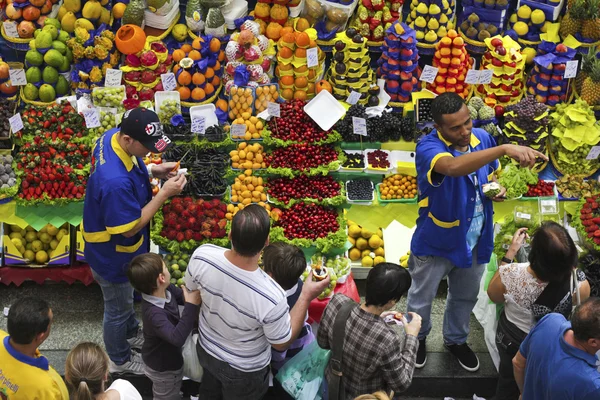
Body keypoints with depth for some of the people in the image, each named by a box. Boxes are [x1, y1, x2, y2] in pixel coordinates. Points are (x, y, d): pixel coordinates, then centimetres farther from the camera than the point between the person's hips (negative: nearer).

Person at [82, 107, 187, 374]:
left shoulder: (114, 136, -17)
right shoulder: (115, 181, -44)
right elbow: (129, 229, -30)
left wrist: (153, 171, -10)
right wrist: (164, 193, -29)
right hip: (113, 255, -8)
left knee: (126, 296, 34)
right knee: (118, 308, 19)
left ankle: (131, 334, 61)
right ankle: (119, 359, 45)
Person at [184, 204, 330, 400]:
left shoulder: (201, 255, -31)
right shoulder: (270, 296, -43)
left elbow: (190, 291, -7)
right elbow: (282, 343, -21)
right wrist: (306, 297, -17)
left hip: (206, 349, 3)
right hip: (244, 369, -3)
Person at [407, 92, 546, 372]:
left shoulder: (482, 138, -8)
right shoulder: (428, 147, -28)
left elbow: (493, 175, 11)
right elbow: (453, 167, -51)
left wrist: (499, 189, -13)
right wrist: (505, 148, -58)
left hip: (475, 240, 5)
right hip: (436, 241, -5)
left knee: (466, 296, 26)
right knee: (422, 297, 18)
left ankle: (456, 340, 52)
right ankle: (417, 338, 47)